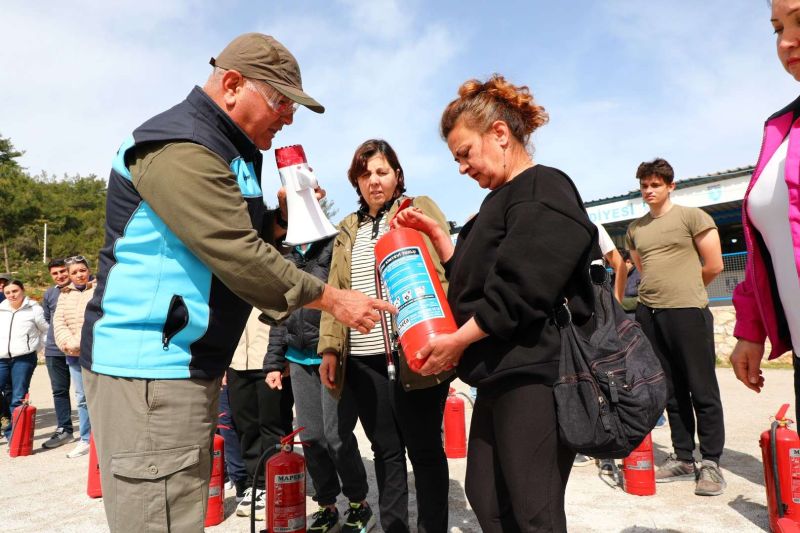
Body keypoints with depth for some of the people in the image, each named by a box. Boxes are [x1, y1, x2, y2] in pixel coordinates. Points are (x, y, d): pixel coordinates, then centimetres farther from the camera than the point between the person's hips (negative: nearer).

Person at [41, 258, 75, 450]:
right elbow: (46, 319, 21)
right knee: (59, 391, 10)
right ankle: (64, 430, 20)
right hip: (54, 350, 4)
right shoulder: (49, 294, 11)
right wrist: (51, 340, 15)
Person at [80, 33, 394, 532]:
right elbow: (239, 259, -23)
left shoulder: (222, 150, 16)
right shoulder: (180, 148, -17)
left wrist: (283, 217, 4)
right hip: (150, 366, -10)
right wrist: (332, 299, -14)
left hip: (190, 364, 10)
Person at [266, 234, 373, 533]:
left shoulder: (337, 248, -3)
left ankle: (359, 505, 19)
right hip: (299, 360, 6)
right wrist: (274, 362, 16)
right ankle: (326, 507, 26)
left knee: (337, 436, -4)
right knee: (310, 438, 9)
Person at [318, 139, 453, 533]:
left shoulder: (420, 209, 4)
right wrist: (330, 348, 7)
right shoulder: (348, 229, 18)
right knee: (385, 451, 14)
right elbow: (334, 291, 17)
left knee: (424, 448, 6)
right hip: (363, 359, 5)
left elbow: (445, 271, -4)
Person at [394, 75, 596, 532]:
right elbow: (475, 277, 21)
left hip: (535, 373, -10)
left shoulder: (544, 191, -11)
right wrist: (435, 233, 13)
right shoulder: (503, 199, 19)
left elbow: (520, 291, -21)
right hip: (500, 373, 10)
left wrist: (459, 341, -14)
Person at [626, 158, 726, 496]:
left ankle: (711, 463, 10)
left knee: (702, 391, 0)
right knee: (671, 391, 10)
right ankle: (683, 459, 19)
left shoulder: (692, 217, 1)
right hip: (648, 314, 5)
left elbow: (714, 266, 0)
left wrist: (685, 291, 10)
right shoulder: (635, 229, 15)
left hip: (688, 311, -5)